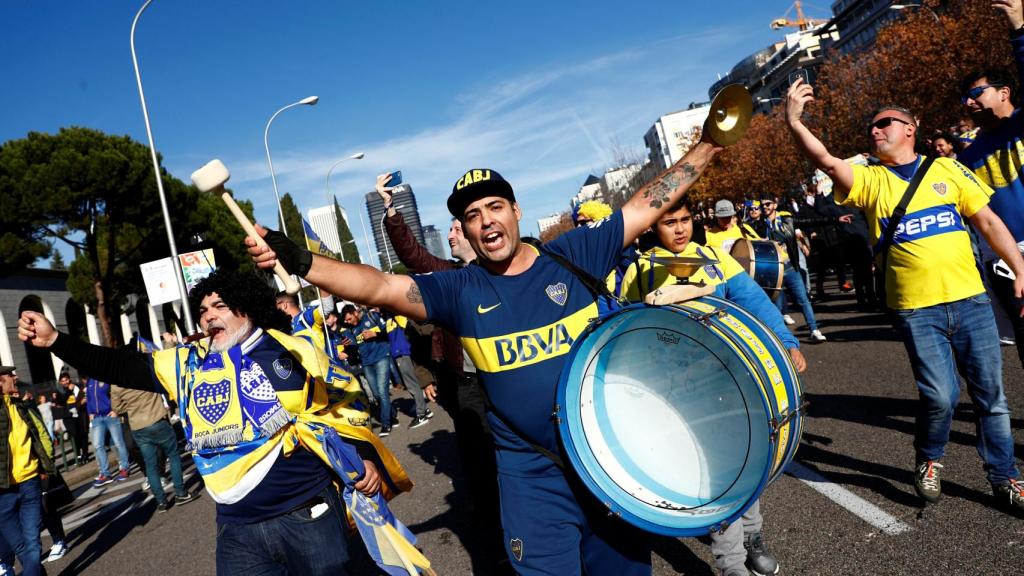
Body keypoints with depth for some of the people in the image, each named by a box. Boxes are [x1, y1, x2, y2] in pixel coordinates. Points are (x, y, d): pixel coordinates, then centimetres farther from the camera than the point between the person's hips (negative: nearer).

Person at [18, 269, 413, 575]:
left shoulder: (294, 352, -2)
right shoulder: (188, 364, 6)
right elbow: (120, 367, 3)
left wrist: (366, 457, 0)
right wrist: (54, 341, -5)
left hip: (309, 513, -2)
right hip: (237, 529, 3)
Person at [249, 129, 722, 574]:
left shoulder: (572, 254, -3)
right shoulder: (459, 291, -4)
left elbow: (647, 204, 2)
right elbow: (379, 287, -14)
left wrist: (706, 145, 2)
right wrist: (299, 261, -26)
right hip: (533, 477, -1)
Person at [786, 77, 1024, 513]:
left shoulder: (946, 169, 8)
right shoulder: (870, 180, 3)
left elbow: (988, 221, 9)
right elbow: (826, 161, -15)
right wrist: (794, 122, -28)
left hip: (970, 299, 2)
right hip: (915, 309, -2)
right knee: (940, 396, -9)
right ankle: (928, 461, 21)